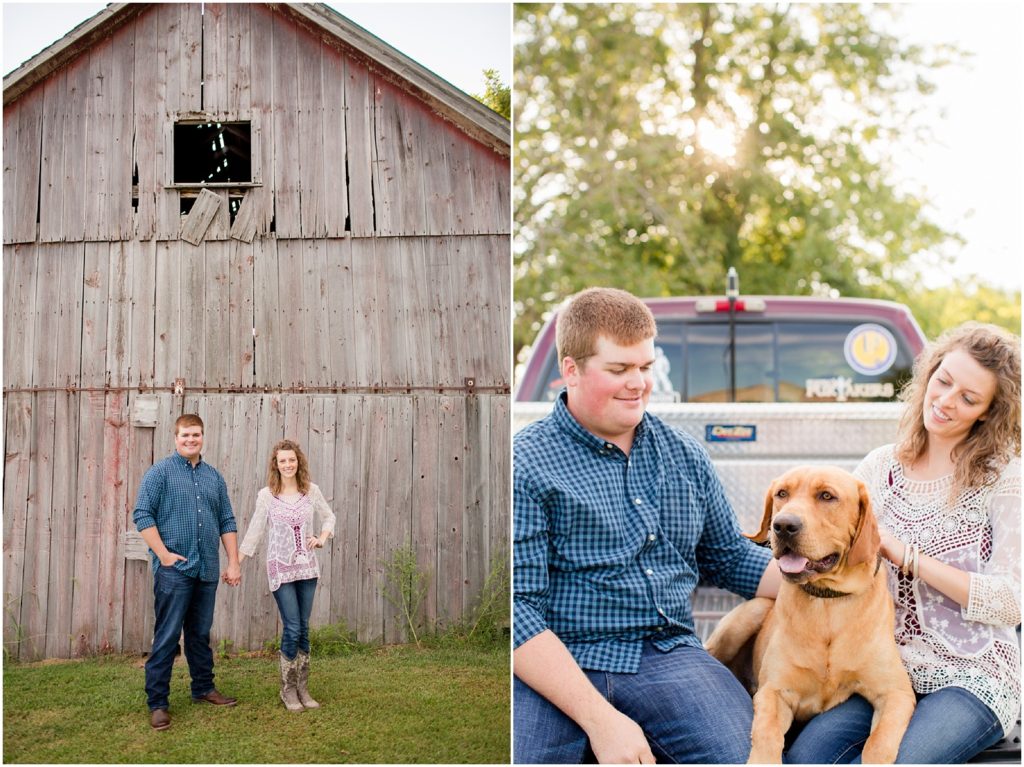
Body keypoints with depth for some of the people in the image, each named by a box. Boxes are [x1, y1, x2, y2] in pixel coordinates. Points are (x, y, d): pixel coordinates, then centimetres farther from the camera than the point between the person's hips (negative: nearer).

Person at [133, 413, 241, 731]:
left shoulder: (214, 476, 14)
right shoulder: (160, 472, -2)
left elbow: (227, 522, 15)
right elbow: (142, 514, -8)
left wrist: (233, 563, 8)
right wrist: (163, 554, -13)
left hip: (207, 570, 5)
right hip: (174, 569, -5)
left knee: (201, 633, 15)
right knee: (167, 637, -4)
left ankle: (204, 688, 27)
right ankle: (157, 703, 2)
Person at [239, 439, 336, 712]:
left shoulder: (311, 491, 1)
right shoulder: (266, 495, -6)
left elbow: (329, 517, 14)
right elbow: (255, 531, -1)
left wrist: (322, 538, -4)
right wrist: (235, 564, -2)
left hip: (307, 567, 3)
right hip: (281, 569, -3)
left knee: (303, 628, 8)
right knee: (292, 629, -6)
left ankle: (302, 688, 18)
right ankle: (288, 690, 10)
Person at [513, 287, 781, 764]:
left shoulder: (685, 457, 15)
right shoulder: (526, 465, -4)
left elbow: (729, 558, 27)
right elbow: (518, 610, -11)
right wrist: (600, 720, -20)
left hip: (667, 654, 4)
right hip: (556, 666, -4)